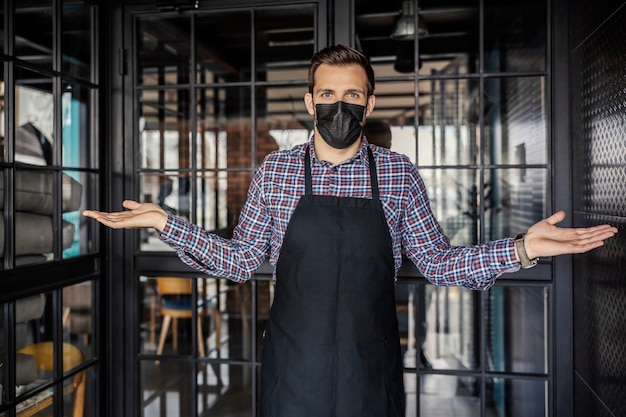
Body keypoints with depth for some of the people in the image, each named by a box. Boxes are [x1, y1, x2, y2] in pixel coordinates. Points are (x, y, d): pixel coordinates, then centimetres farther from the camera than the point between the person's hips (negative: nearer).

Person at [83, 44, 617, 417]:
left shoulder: (398, 173, -2)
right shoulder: (275, 170, -2)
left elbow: (438, 262, 1)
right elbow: (240, 262, 2)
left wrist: (521, 248, -11)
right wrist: (164, 222, -6)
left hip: (372, 369, 0)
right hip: (292, 369, 0)